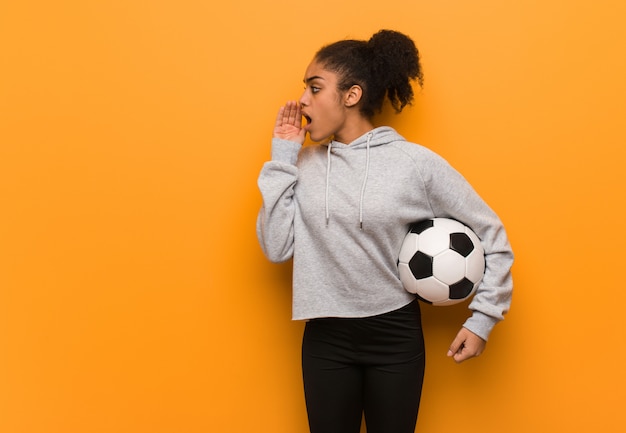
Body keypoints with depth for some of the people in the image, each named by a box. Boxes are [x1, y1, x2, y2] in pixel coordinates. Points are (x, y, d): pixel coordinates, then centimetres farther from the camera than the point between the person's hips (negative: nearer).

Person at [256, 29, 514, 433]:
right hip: (325, 338, 2)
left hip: (396, 336, -2)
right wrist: (282, 159, -7)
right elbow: (277, 247, -8)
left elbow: (491, 235, -2)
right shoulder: (305, 164, -2)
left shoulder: (417, 163, -10)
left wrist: (483, 318, -3)